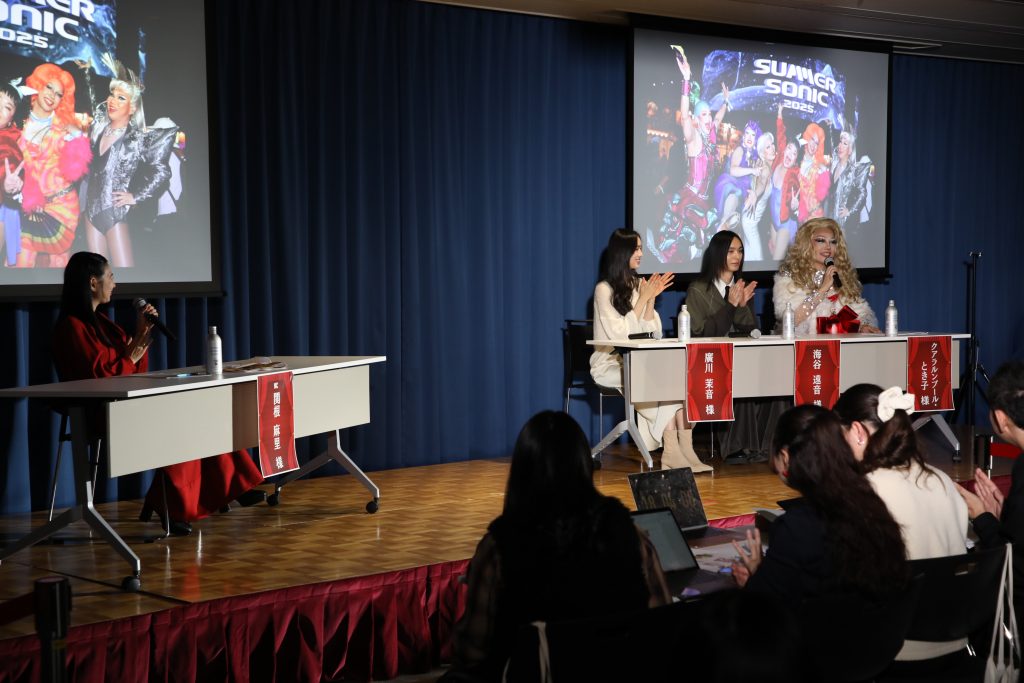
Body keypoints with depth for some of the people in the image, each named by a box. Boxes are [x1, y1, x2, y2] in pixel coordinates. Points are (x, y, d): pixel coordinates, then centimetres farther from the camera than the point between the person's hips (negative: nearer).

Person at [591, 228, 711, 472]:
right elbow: (619, 333, -14)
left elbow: (652, 334, 9)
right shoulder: (604, 289, -4)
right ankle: (673, 452, -25)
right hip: (611, 365, -5)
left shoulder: (639, 285, 15)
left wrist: (651, 299, -5)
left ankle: (684, 450, -31)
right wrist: (643, 299, -12)